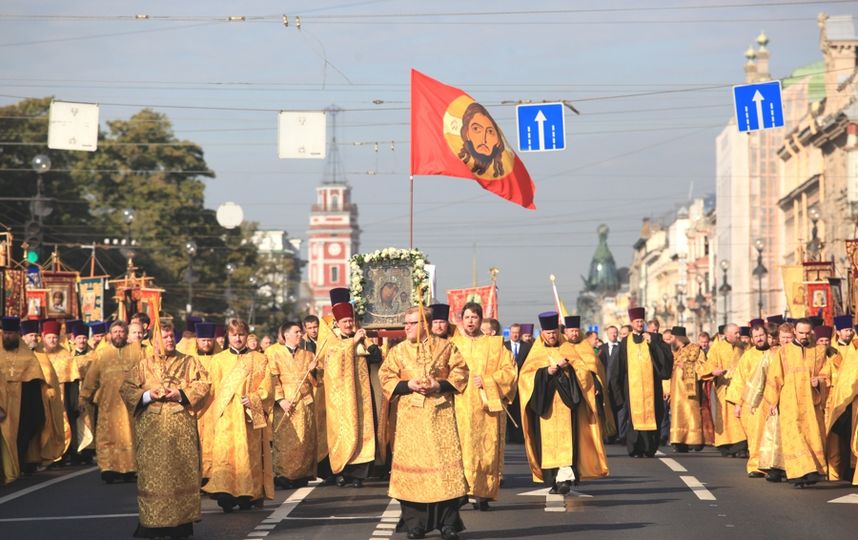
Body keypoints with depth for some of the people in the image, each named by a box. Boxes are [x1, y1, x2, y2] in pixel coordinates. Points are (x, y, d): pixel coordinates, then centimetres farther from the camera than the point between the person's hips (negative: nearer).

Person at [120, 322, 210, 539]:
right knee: (152, 473, -2)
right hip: (151, 429, 0)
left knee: (182, 471, -2)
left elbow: (202, 385, 1)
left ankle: (182, 522, 3)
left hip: (181, 429, 0)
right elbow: (126, 389, 6)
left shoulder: (189, 362, 11)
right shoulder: (143, 365, 12)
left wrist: (181, 394, -13)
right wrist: (147, 395, -11)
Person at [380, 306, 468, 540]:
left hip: (440, 414, -1)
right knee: (410, 463, -1)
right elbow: (386, 378, 3)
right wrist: (408, 385, -13)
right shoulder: (397, 351, 8)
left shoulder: (445, 347, 5)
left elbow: (460, 372, 2)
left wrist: (440, 385, -13)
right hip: (409, 416, 1)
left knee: (445, 462, -6)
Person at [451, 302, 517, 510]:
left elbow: (510, 370, 4)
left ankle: (483, 495, 0)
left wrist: (486, 381, -8)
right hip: (461, 406, 0)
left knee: (488, 451, -4)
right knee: (462, 450, -11)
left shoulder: (494, 344, 11)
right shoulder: (453, 344, 13)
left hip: (488, 406, 0)